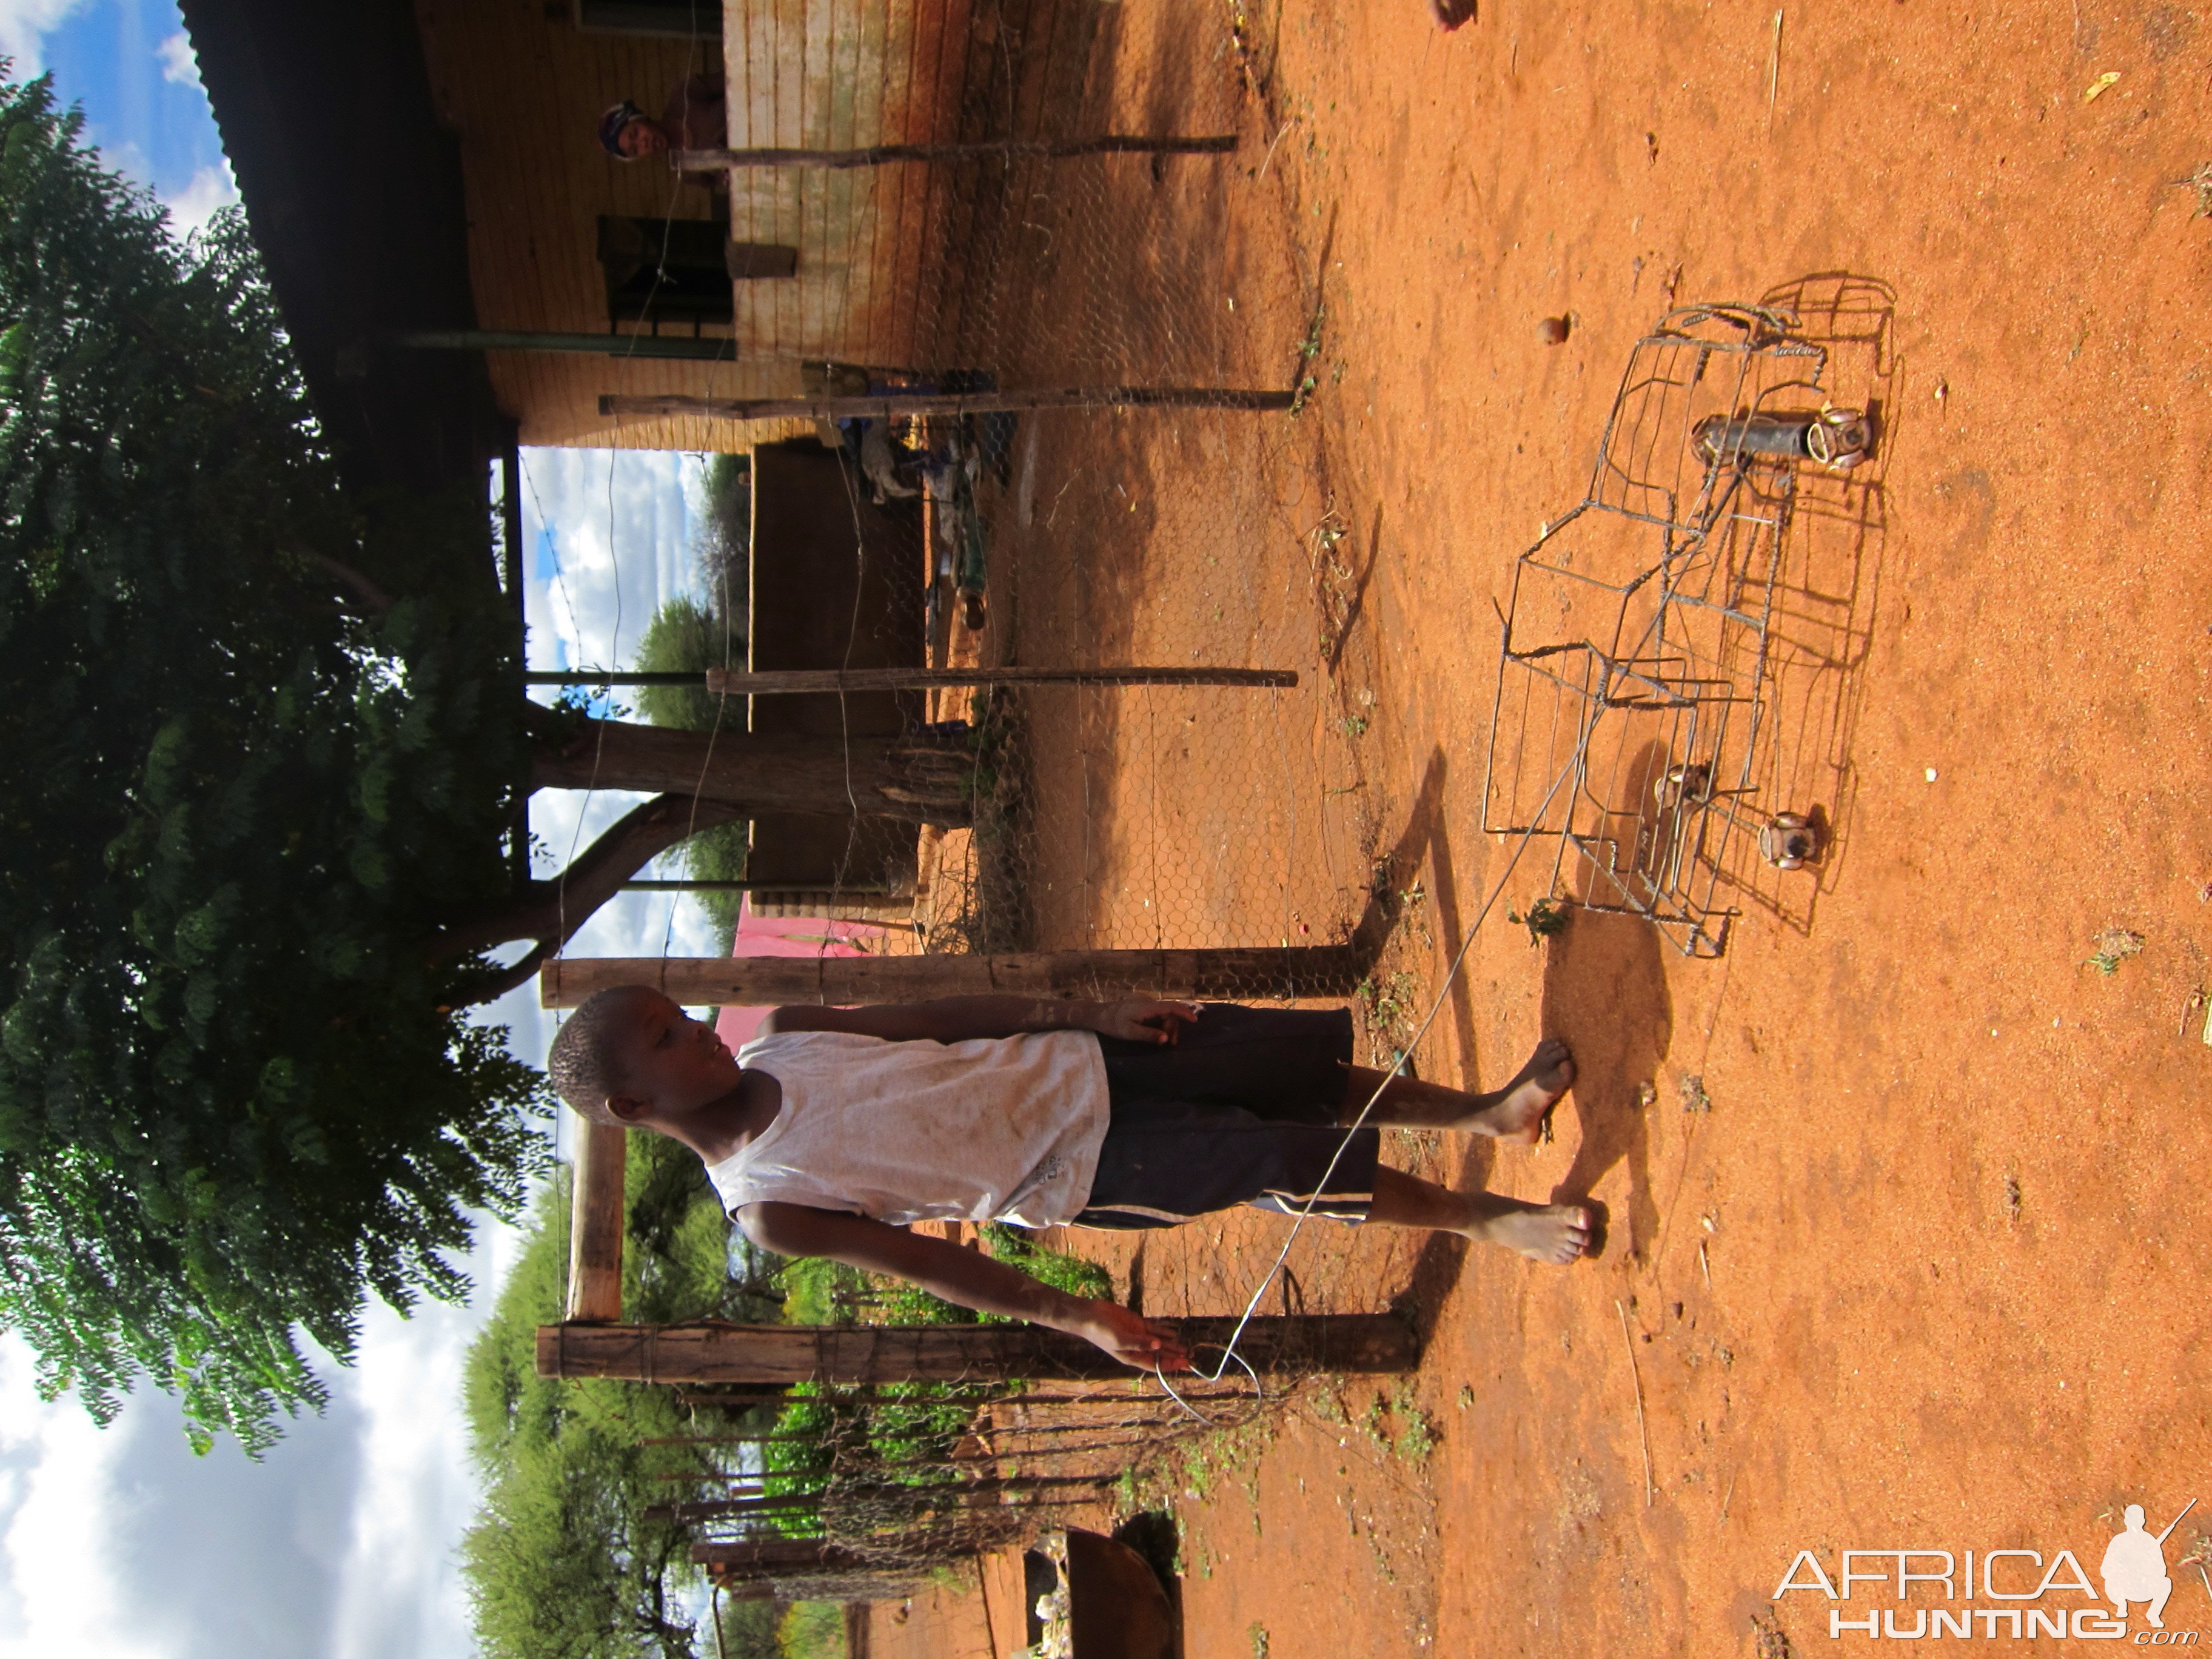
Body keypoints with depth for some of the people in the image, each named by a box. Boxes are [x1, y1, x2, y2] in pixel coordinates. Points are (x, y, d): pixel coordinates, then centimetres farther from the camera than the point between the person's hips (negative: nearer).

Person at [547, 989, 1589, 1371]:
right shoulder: (769, 1210, -15)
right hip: (1071, 1175, -5)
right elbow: (923, 1263, -12)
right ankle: (1485, 1217, 10)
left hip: (1073, 1064, 5)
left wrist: (1090, 1012, -1)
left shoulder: (778, 1037, -1)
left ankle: (1481, 1113, 25)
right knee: (1287, 1163, -15)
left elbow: (941, 1014, 5)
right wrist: (1080, 1319, -13)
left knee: (1303, 1058, 0)